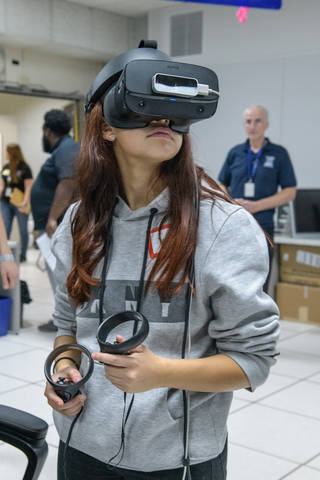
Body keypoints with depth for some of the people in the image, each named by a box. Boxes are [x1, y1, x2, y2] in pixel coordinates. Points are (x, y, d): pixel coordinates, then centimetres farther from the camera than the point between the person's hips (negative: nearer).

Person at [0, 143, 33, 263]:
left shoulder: (24, 168, -8)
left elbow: (28, 187, -11)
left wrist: (25, 202, -21)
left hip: (19, 204, -5)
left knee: (23, 230, 6)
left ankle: (23, 255, 16)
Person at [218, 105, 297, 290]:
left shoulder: (279, 154, 1)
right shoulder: (235, 152, 9)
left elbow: (290, 192, -2)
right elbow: (221, 185, 15)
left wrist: (256, 206, -12)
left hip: (262, 227, -2)